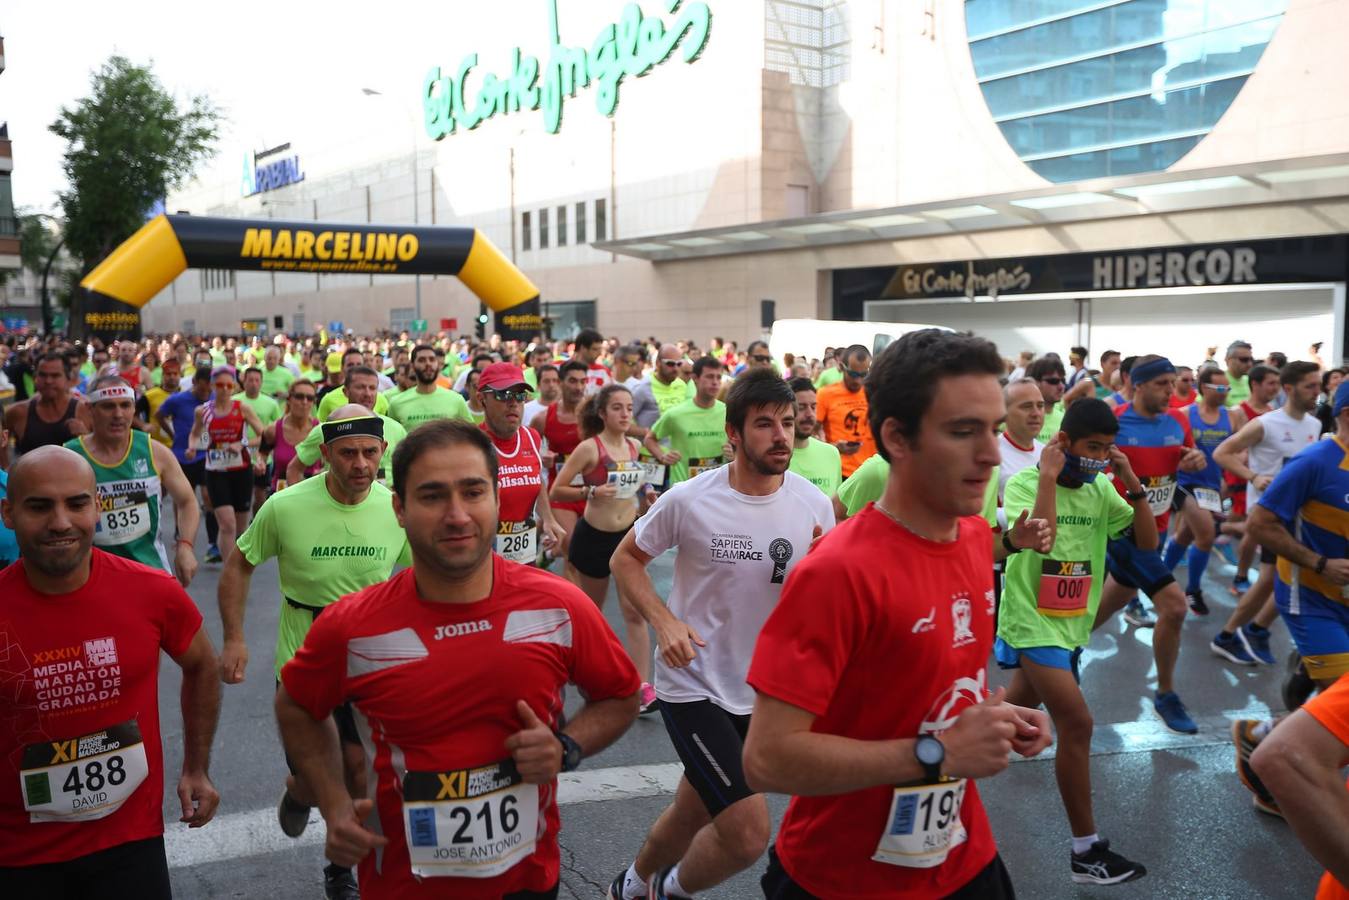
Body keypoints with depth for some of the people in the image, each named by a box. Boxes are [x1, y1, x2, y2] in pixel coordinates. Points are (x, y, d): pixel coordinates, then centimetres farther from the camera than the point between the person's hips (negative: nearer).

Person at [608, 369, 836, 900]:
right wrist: (663, 620, -18)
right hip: (693, 683, -4)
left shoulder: (814, 506, -7)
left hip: (763, 691, 5)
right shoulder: (689, 500, -16)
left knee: (692, 814, 22)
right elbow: (626, 559, -2)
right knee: (749, 834, -14)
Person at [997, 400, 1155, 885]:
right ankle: (1087, 851, -2)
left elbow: (1148, 540, -1)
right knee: (1078, 723, -13)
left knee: (1018, 710, 19)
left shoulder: (1101, 490, 3)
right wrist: (1048, 477, -26)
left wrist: (1132, 483, -9)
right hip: (1032, 623, -7)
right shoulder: (1023, 483, -14)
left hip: (1071, 625, 7)